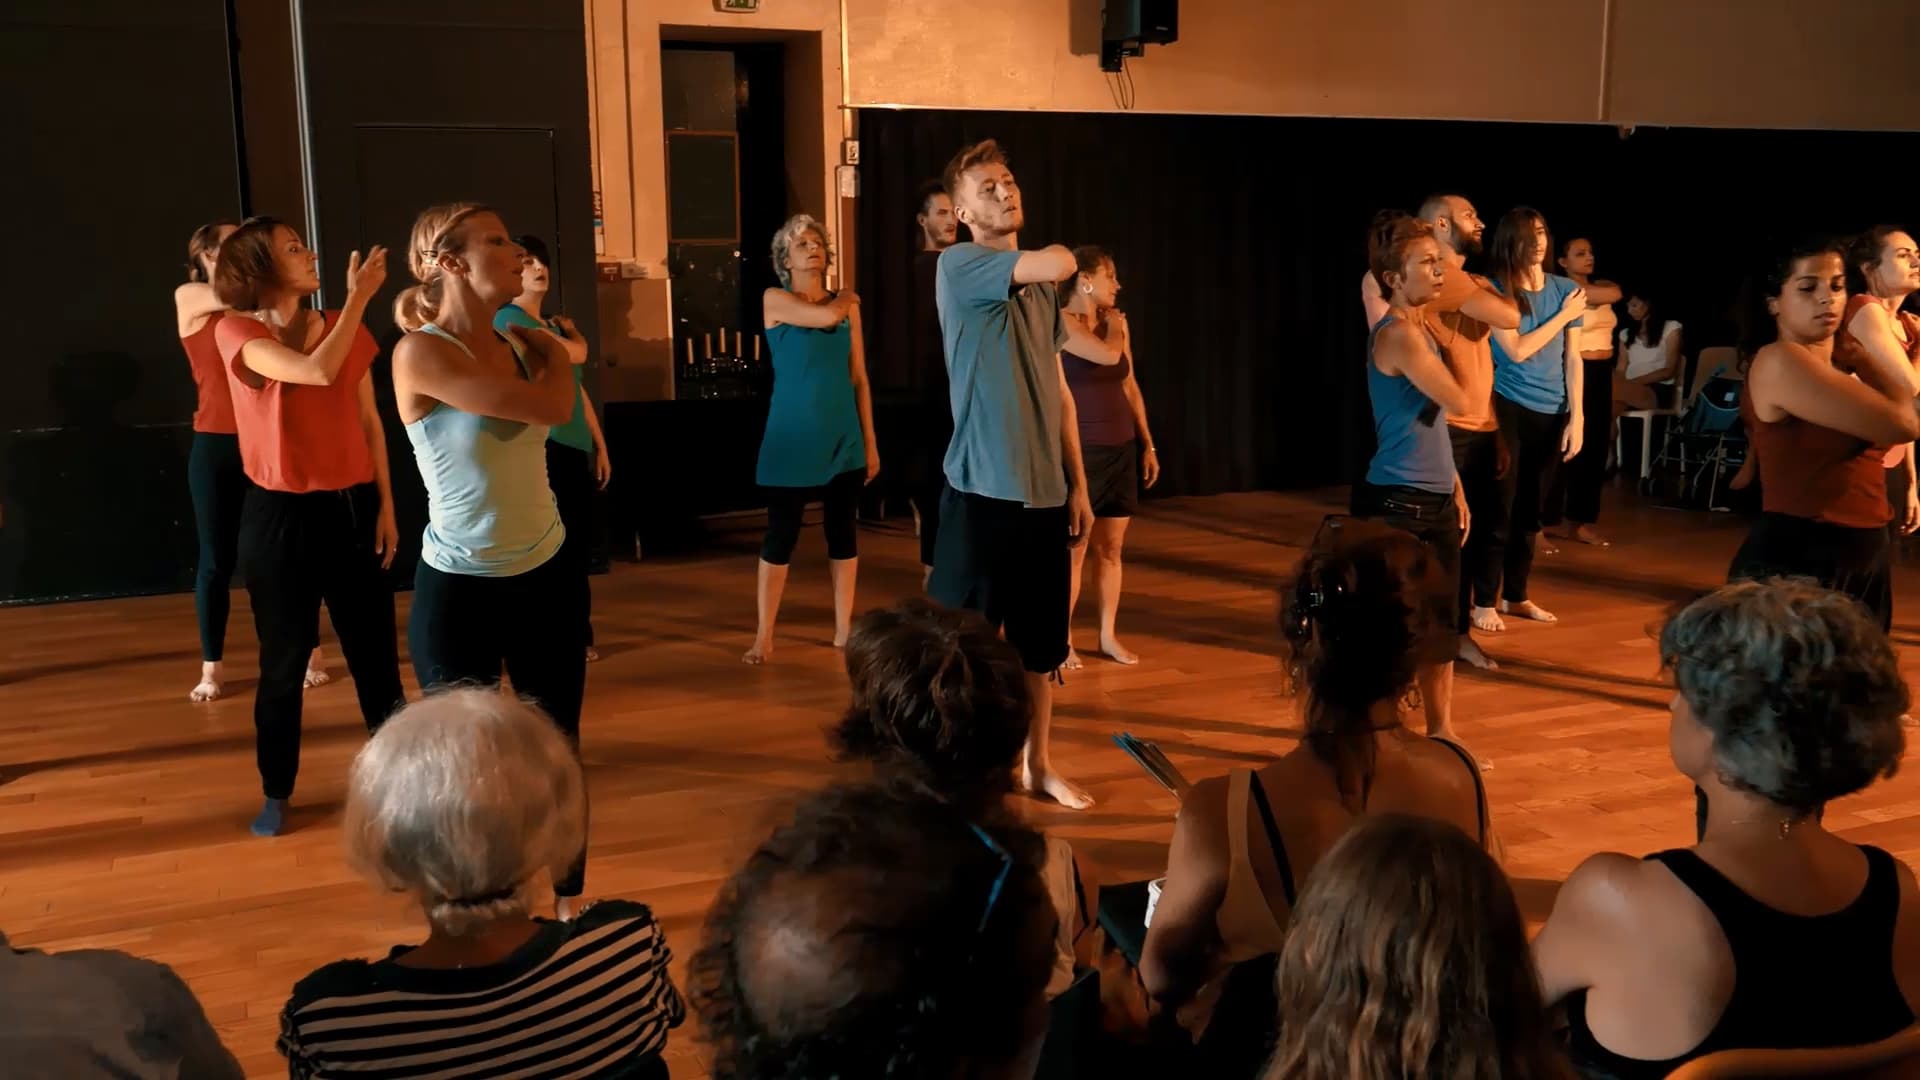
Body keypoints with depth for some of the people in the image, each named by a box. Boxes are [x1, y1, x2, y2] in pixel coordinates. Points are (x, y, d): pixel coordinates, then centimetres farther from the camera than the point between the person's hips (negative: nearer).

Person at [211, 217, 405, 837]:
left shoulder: (345, 329, 4)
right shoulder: (236, 332, -9)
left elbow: (370, 423, 9)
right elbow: (317, 372, -26)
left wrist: (386, 505, 5)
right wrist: (359, 296, -19)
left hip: (352, 508, 3)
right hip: (280, 516, -3)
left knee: (375, 653, 9)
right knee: (284, 661, 7)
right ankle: (276, 793, 23)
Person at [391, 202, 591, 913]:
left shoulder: (526, 343, 3)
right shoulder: (419, 354, -18)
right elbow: (550, 408, -21)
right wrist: (557, 348, -6)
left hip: (549, 576, 6)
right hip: (459, 589, -6)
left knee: (559, 749, 15)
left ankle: (570, 906, 31)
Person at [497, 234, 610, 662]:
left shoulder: (554, 324, 21)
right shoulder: (508, 320, -6)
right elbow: (577, 353, -15)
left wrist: (599, 446, 17)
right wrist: (571, 333, 8)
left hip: (576, 448, 8)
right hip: (541, 448, -8)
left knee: (579, 549, 10)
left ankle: (579, 636, 20)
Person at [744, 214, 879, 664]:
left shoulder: (847, 304, 8)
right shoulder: (775, 300, -3)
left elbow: (859, 378, 8)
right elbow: (825, 317, -21)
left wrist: (870, 442, 6)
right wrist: (845, 299, 1)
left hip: (843, 436, 4)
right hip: (793, 437, -4)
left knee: (843, 532, 8)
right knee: (780, 534, 1)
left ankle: (844, 629, 18)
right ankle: (764, 636, 9)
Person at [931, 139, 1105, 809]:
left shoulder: (1040, 287, 15)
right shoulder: (958, 267, -8)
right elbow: (1063, 262, -22)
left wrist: (1077, 485, 13)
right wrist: (1041, 258, 2)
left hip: (1045, 494, 7)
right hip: (982, 491, -7)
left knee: (1041, 644, 16)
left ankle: (1039, 765, 31)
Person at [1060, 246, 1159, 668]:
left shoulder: (1117, 322, 11)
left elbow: (1129, 386, 15)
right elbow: (1107, 355, -24)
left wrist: (1148, 444, 14)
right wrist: (1112, 326, -4)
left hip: (1121, 449, 6)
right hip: (1080, 450, -6)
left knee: (1111, 547, 11)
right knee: (1073, 547, -1)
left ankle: (1108, 636, 20)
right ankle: (1061, 639, 9)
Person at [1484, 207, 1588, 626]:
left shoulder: (1566, 289, 6)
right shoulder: (1495, 289, -5)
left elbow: (1572, 359, 6)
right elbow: (1517, 350, -12)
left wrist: (1577, 417, 1)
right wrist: (1565, 315, -5)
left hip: (1552, 414, 4)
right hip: (1507, 409, -4)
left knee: (1530, 510, 11)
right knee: (1500, 508, -3)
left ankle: (1516, 596, 23)